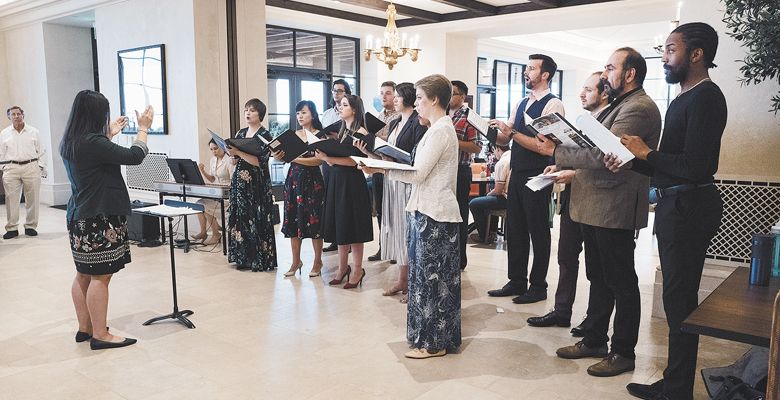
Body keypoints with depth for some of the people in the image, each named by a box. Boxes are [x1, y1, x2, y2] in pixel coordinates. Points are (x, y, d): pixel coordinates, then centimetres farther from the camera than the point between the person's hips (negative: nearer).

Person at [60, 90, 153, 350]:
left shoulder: (70, 143, 9)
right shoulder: (93, 143, -20)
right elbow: (134, 156, -18)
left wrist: (110, 134, 29)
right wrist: (143, 128, -4)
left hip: (80, 217, 10)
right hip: (99, 219, -10)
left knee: (84, 275, 15)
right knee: (100, 277, -3)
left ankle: (84, 328, 25)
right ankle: (100, 335, 4)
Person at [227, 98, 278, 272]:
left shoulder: (265, 136, -6)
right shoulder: (240, 133, 13)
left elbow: (260, 162, -17)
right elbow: (235, 161, 17)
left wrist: (238, 152, -20)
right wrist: (232, 154, -5)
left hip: (257, 184, -6)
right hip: (239, 181, 6)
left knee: (257, 220, -3)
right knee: (241, 218, 5)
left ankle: (261, 260, 5)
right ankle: (244, 258, 15)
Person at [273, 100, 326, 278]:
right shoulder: (294, 135, 12)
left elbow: (319, 160, -15)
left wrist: (295, 158, -22)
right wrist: (280, 156, -12)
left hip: (312, 180, -5)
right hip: (293, 179, 5)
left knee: (313, 220, 1)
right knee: (293, 220, 6)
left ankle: (317, 261, 14)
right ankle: (296, 261, 18)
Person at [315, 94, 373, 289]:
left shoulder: (360, 131, -8)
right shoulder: (342, 131, 16)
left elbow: (353, 161, -17)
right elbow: (335, 158, 13)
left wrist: (328, 158, -23)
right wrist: (324, 154, -6)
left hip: (352, 182, -8)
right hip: (336, 180, 8)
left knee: (352, 227, 0)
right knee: (339, 226, 11)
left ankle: (358, 270, 12)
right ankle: (342, 268, 22)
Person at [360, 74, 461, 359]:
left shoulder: (440, 130, -14)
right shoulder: (440, 127, 17)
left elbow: (418, 174, -18)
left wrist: (382, 170, -14)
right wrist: (386, 166, 8)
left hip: (434, 214, -10)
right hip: (429, 210, 10)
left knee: (432, 275, -2)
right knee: (430, 275, 14)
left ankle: (434, 342, 9)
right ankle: (429, 334, 25)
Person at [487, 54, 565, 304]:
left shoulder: (553, 105, -10)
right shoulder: (521, 105, 14)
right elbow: (504, 140, 15)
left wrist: (512, 132, -24)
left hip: (537, 177, -8)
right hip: (517, 173, 8)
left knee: (538, 232, 3)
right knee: (515, 230, 13)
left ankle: (538, 286, 16)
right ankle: (516, 282, 25)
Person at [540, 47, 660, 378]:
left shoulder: (639, 108, -16)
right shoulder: (618, 105, 17)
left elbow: (602, 153, -26)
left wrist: (556, 152, -16)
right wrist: (570, 169, 1)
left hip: (614, 210, -10)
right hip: (595, 207, 10)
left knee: (621, 283, 3)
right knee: (599, 279, 18)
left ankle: (623, 352, 17)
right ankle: (594, 340, 31)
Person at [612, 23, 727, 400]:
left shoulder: (706, 97, -14)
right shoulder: (683, 98, 16)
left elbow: (694, 167, -23)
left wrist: (646, 152, -12)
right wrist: (629, 162, 2)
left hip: (688, 208, -10)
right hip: (675, 205, 10)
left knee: (680, 299, -2)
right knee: (678, 297, 15)